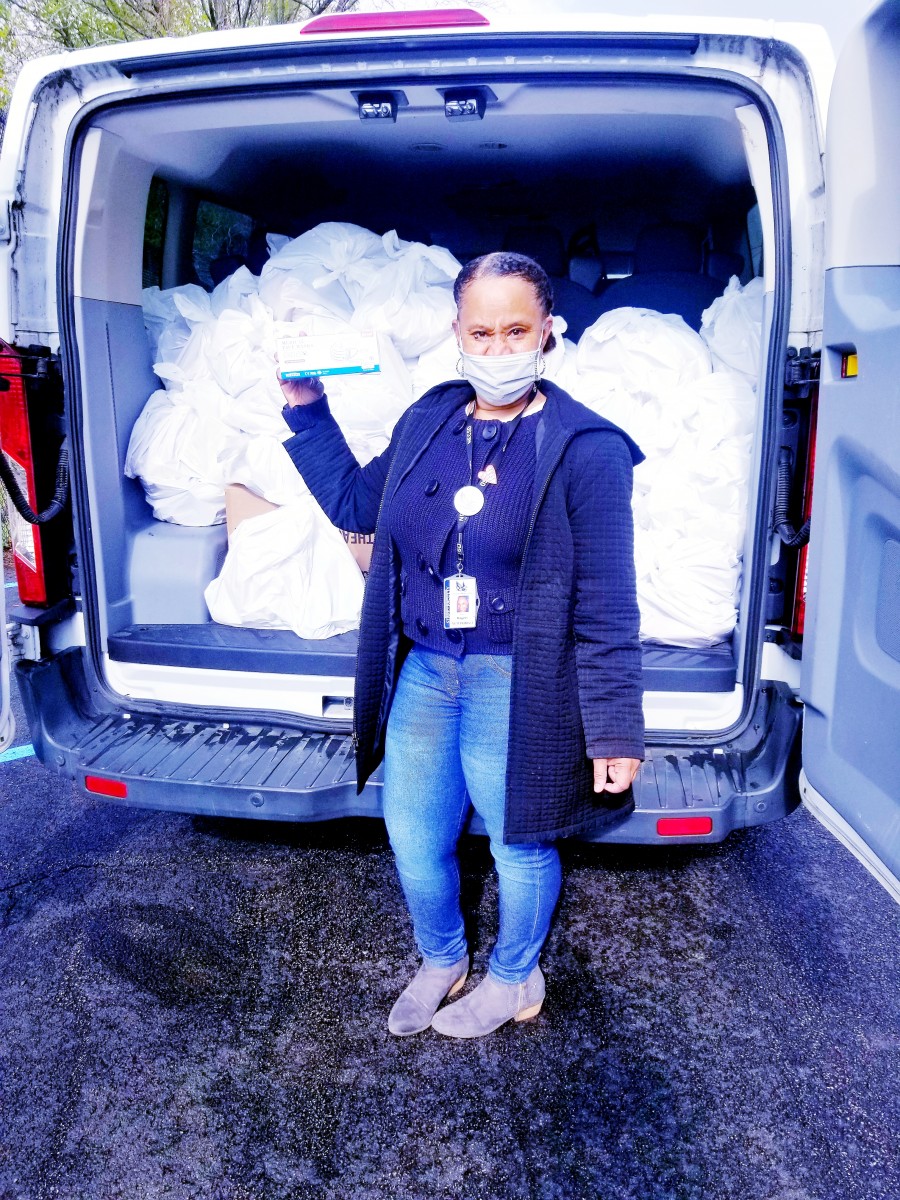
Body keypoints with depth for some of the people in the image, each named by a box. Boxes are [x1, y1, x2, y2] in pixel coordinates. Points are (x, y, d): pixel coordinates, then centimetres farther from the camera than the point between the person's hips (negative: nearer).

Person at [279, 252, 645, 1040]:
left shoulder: (584, 449, -14)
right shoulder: (427, 422, 3)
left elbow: (606, 606, -13)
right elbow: (356, 503, 19)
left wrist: (614, 731, -13)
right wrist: (306, 409, 12)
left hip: (517, 687, -5)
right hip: (421, 673, 6)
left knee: (520, 845, 16)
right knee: (414, 841, 19)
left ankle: (514, 982, 46)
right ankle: (441, 961, 50)